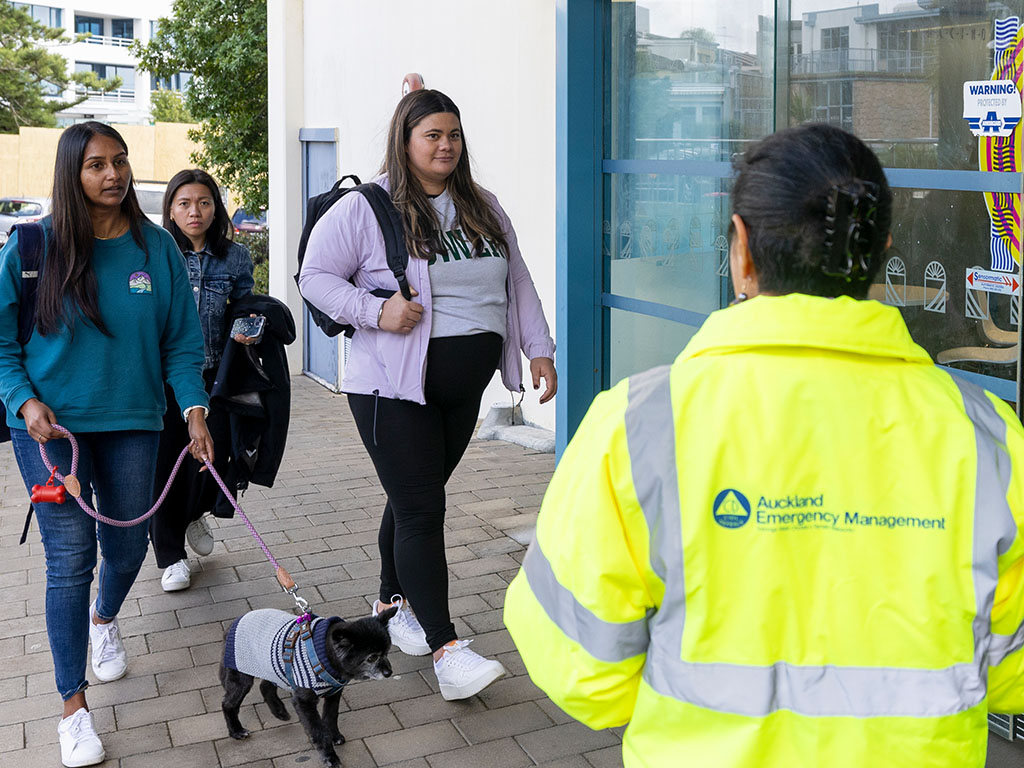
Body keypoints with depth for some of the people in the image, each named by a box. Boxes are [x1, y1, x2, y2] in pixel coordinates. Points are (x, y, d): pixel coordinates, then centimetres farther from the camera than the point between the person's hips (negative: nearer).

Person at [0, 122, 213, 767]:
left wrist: (194, 409, -6)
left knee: (127, 545, 12)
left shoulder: (157, 247, 1)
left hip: (132, 422, 3)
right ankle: (74, 705, 6)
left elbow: (182, 339, 5)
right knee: (70, 559, -6)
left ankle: (104, 620, 48)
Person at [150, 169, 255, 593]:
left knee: (214, 456, -2)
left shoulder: (235, 257, 1)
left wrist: (248, 331, -12)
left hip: (212, 375, 1)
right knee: (164, 462, 2)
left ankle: (193, 515, 34)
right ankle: (170, 555, 21)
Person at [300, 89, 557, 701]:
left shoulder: (483, 208, 11)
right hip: (395, 389, -6)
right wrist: (376, 311, -19)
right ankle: (446, 649, -7)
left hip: (465, 388, 6)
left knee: (417, 499, 17)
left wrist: (539, 350, 8)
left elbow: (517, 282, 15)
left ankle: (394, 605, 35)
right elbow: (315, 276, -6)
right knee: (421, 511, -8)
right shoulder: (366, 209, -7)